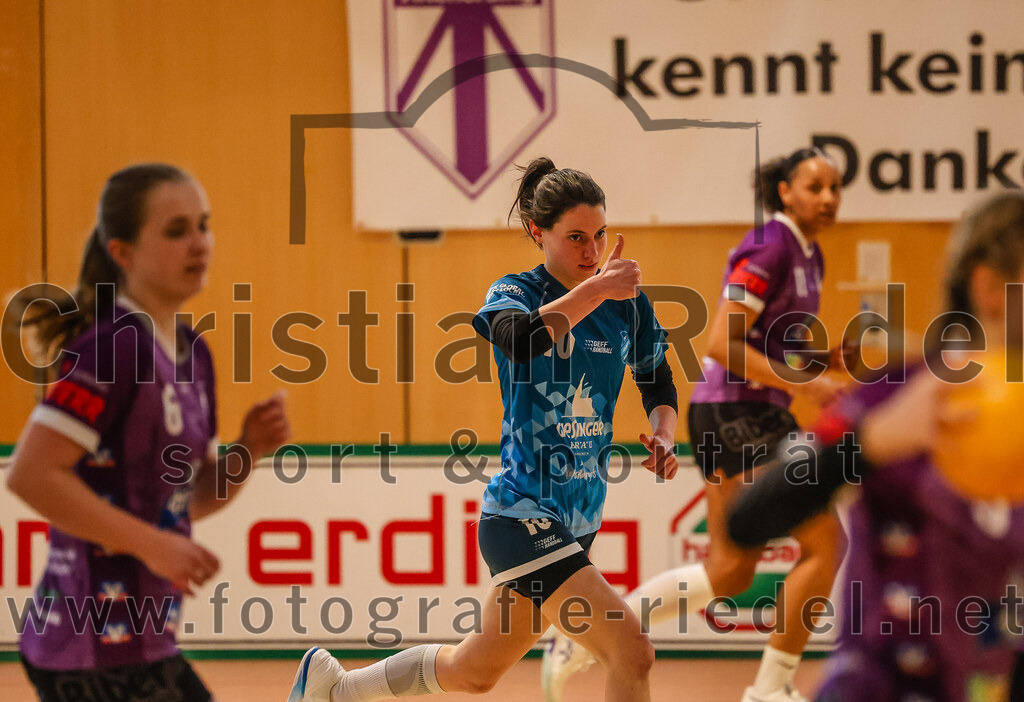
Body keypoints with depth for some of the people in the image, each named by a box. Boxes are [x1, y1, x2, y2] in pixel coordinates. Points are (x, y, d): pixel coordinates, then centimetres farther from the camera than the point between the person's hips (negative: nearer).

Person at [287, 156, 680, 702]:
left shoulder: (628, 304, 6)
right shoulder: (515, 292, -7)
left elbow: (660, 385, 20)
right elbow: (522, 340, -31)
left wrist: (663, 435, 0)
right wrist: (595, 289, -27)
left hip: (578, 520, 7)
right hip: (522, 512, -7)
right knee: (631, 651, -21)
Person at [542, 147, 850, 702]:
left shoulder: (807, 256, 15)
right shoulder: (769, 250, -14)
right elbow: (721, 344, -21)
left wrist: (834, 356, 6)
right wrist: (803, 384, -24)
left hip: (760, 417, 10)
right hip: (736, 413, -10)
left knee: (729, 572, 10)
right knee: (824, 541, -10)